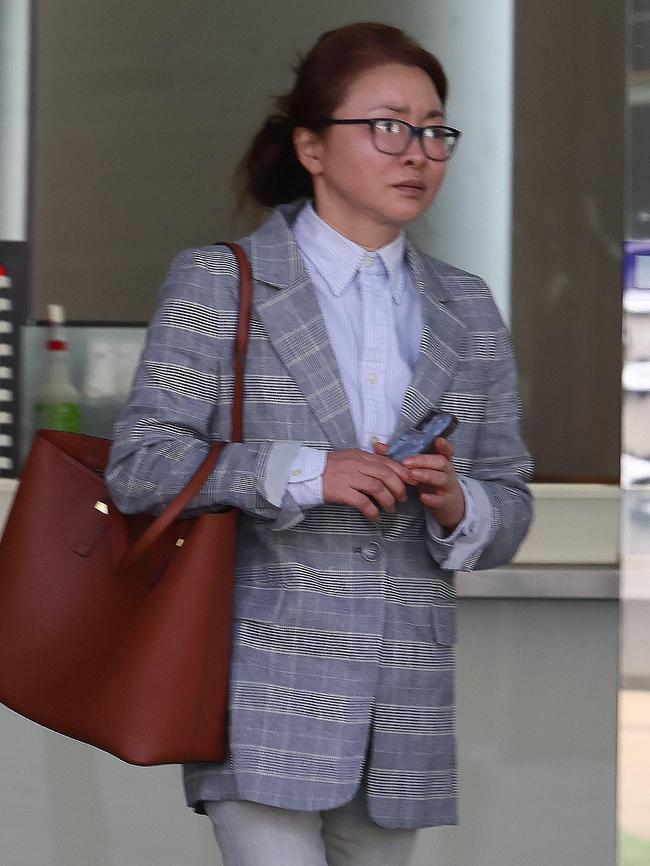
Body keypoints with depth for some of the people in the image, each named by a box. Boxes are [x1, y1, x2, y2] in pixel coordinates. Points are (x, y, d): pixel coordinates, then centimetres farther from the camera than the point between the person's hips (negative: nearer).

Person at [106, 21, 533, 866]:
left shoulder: (467, 311, 15)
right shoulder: (218, 285, 2)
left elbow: (509, 506, 14)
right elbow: (140, 465, -6)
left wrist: (457, 507, -10)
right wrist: (302, 473, -18)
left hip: (403, 714, 5)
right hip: (266, 699, -4)